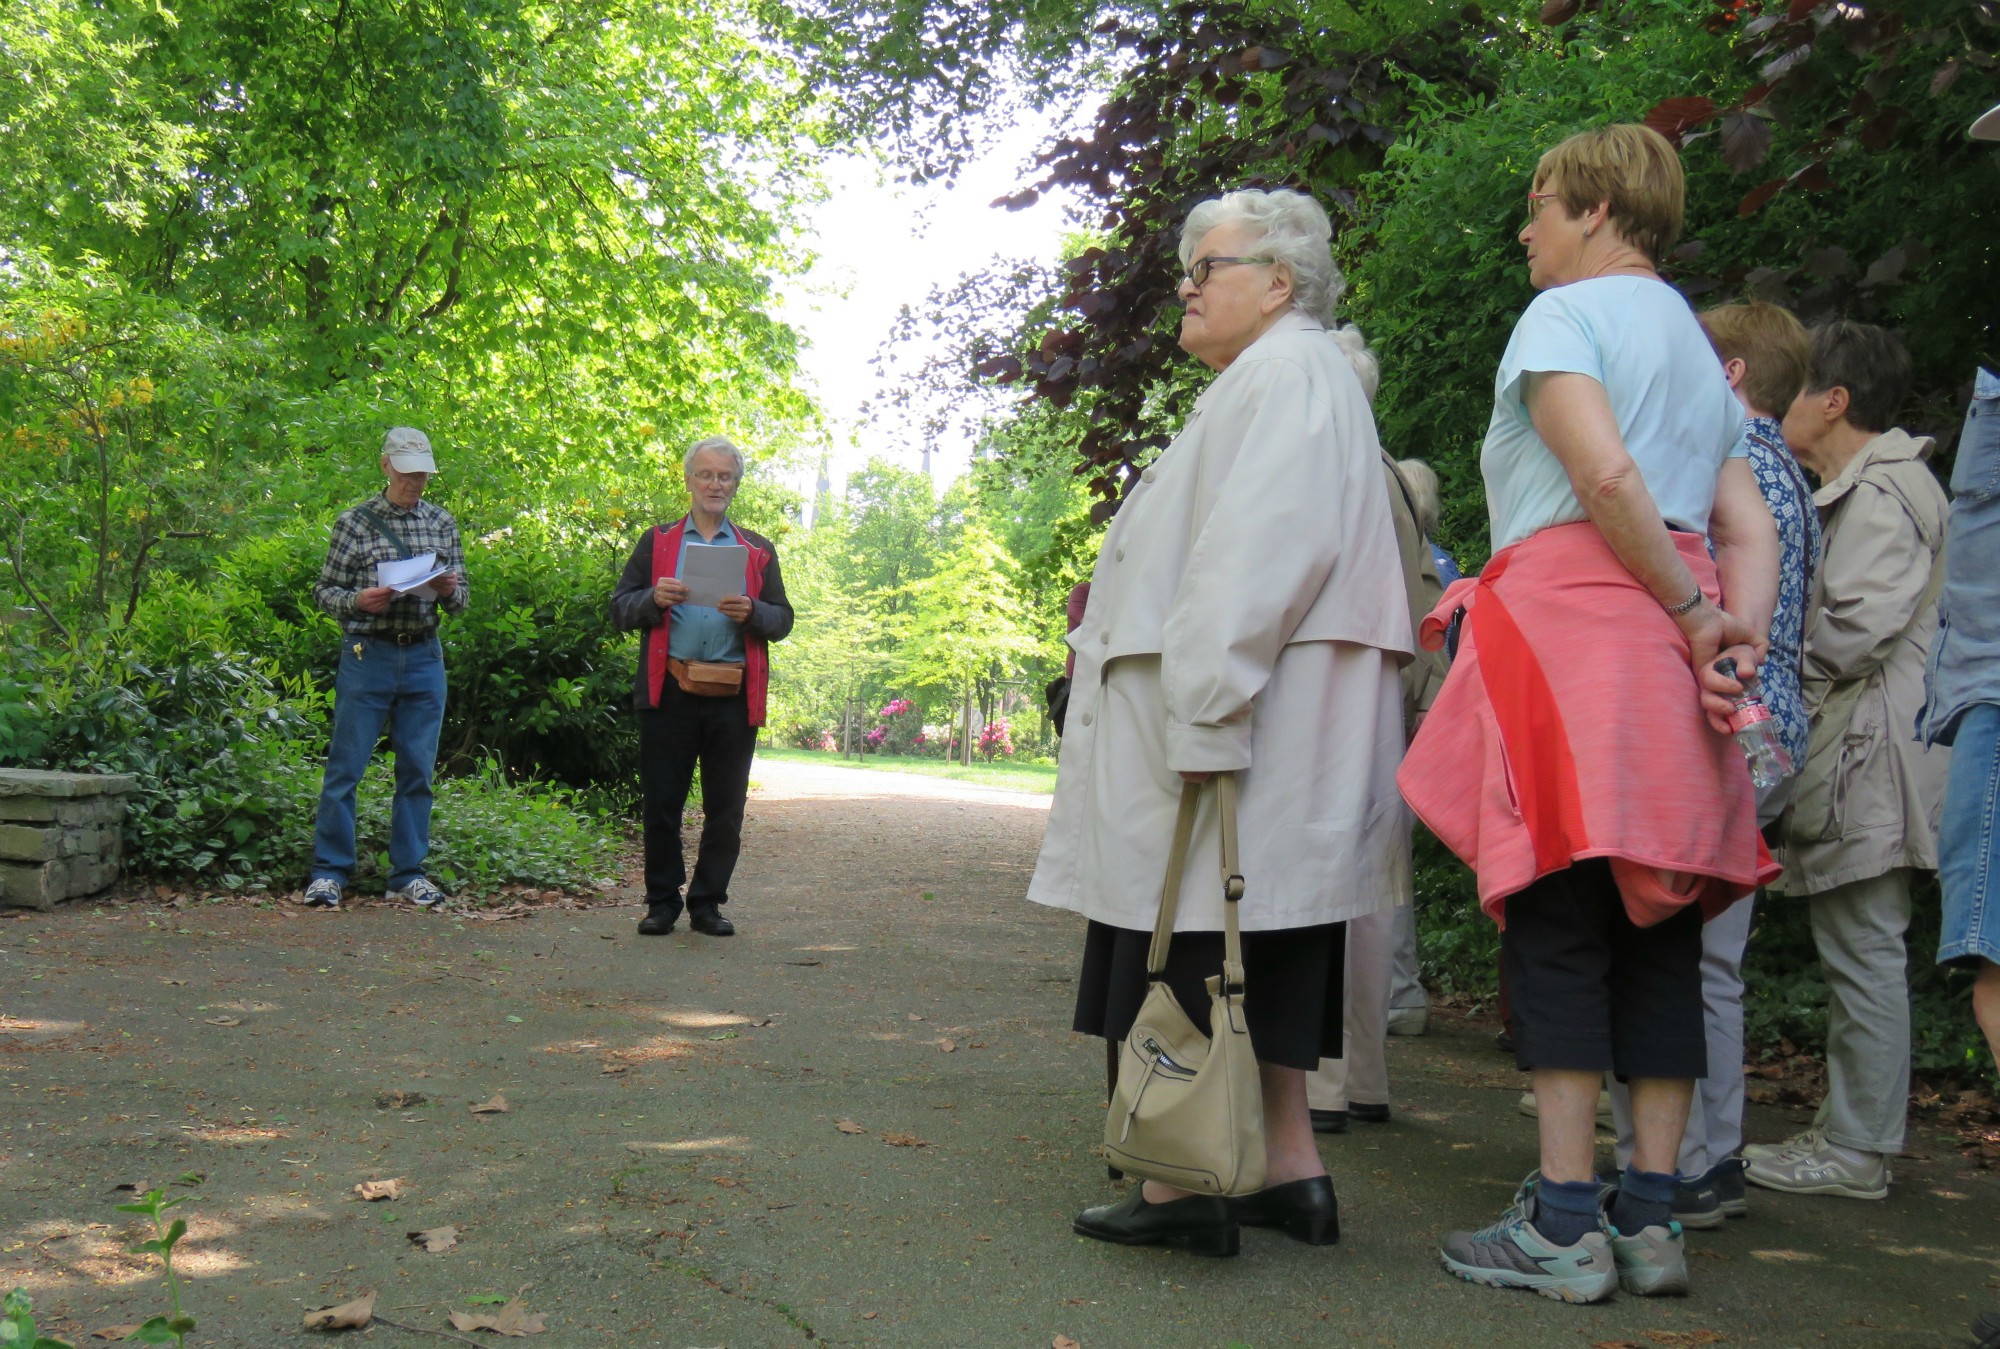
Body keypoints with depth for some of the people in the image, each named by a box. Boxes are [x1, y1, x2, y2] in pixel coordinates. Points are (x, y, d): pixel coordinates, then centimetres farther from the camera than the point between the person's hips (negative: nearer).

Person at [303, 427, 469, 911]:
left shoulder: (442, 523, 10)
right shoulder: (355, 522, 1)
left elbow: (461, 600, 12)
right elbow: (323, 590, 2)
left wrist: (449, 590, -11)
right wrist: (357, 601, -18)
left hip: (424, 658, 3)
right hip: (368, 655, -3)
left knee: (417, 769, 5)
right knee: (346, 766, -1)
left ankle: (408, 873, 14)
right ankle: (329, 871, 8)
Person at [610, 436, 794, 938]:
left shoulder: (758, 551, 16)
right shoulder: (656, 543, 14)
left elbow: (783, 621, 11)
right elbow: (619, 610, 8)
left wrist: (751, 612, -10)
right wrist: (655, 599, -12)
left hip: (734, 696, 1)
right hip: (669, 690, -1)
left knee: (725, 811, 4)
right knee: (661, 803, 1)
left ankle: (707, 903, 15)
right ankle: (662, 901, 13)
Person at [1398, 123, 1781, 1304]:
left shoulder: (1563, 315, 1)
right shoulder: (1701, 349, 26)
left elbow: (1604, 472, -17)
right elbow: (1751, 531, 12)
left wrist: (1692, 615, -9)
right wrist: (1737, 640, 0)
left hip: (1567, 615, -8)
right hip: (1668, 654, 8)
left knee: (1559, 926, -6)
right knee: (1658, 930, 7)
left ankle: (1565, 1226, -4)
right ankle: (1652, 1217, 10)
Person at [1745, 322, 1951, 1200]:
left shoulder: (1881, 492, -12)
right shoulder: (1856, 490, 21)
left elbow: (1860, 628, -20)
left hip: (1869, 759, -11)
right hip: (1849, 757, 11)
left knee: (1864, 956, -5)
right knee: (1858, 955, 13)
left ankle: (1856, 1152, 2)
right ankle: (1850, 1133, 21)